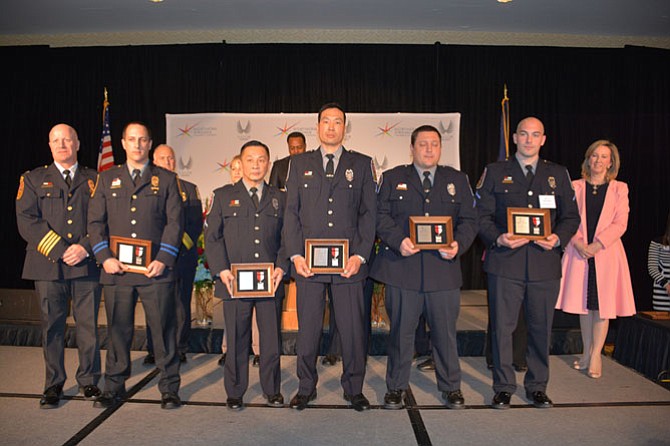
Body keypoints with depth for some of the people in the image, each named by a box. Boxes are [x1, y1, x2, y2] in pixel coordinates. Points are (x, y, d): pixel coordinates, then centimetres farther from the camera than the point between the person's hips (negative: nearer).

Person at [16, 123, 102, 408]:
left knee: (89, 325, 3)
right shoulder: (33, 179, 11)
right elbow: (27, 221, 0)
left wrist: (85, 248, -11)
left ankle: (89, 381, 17)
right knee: (52, 326, 6)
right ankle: (54, 385, 19)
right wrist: (60, 252, -10)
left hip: (87, 265, 0)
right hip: (49, 265, 0)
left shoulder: (94, 180, 12)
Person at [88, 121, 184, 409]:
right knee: (118, 329, 10)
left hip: (155, 268, -2)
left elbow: (175, 221, 1)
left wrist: (163, 259, -9)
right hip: (116, 268, 2)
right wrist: (104, 257, -4)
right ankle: (114, 387, 25)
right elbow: (95, 221, 9)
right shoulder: (107, 179, 14)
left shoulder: (166, 179, 8)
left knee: (164, 328, 1)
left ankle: (169, 388, 14)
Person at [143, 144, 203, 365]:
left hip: (183, 255, 0)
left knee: (181, 304, 1)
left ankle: (180, 350, 11)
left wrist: (182, 243, -8)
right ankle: (154, 350, 16)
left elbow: (197, 223, 5)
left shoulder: (190, 189, 11)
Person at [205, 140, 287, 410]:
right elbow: (212, 236, 4)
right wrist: (222, 270, -8)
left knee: (272, 338, 7)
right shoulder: (223, 196, 8)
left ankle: (272, 390, 26)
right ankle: (235, 392, 24)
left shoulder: (280, 199, 12)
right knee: (237, 340, 7)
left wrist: (281, 267, -6)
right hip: (235, 282, -1)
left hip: (270, 282, 1)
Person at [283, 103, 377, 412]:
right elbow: (291, 212, 7)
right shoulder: (299, 164, 12)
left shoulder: (362, 164, 10)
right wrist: (295, 255, -3)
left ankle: (354, 388, 23)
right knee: (307, 328, 7)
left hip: (349, 262, 0)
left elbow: (369, 213, 5)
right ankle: (306, 387, 26)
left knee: (353, 329, 4)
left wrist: (360, 255, -6)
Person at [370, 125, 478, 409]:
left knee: (445, 331, 9)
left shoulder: (457, 180, 14)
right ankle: (396, 387, 24)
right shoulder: (393, 178, 10)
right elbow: (381, 215, 1)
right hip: (402, 268, -1)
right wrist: (398, 241, -15)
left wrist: (458, 245, -9)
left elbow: (469, 220, 9)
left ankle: (451, 387, 28)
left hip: (444, 269, 2)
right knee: (401, 330, 7)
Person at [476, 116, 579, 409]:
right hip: (505, 263, -2)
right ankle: (504, 387, 18)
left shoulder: (558, 174, 14)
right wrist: (498, 239, -15)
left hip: (545, 264, 2)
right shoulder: (495, 172, 8)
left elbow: (571, 216, 12)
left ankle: (537, 386, 27)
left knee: (541, 329, 10)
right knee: (502, 328, 2)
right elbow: (482, 215, 2)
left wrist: (558, 238, -8)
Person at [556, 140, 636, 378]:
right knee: (583, 303, 7)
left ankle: (596, 354, 11)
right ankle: (587, 352, 19)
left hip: (606, 253, -1)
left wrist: (596, 245, -14)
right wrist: (577, 243, -13)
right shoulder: (575, 187, 7)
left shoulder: (619, 189, 5)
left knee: (602, 304, 0)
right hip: (579, 252, 1)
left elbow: (620, 224, -3)